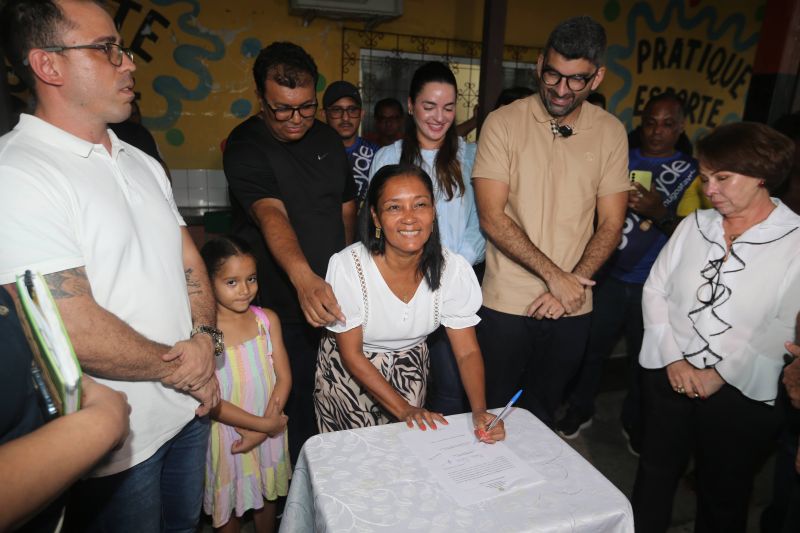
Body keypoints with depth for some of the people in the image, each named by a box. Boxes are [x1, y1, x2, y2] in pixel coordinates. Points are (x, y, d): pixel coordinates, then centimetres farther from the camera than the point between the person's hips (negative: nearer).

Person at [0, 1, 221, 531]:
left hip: (190, 407, 7)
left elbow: (189, 263, 8)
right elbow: (75, 332, -25)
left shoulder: (143, 164, 8)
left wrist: (205, 340, -9)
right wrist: (179, 366, -11)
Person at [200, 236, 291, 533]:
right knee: (227, 508, 18)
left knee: (266, 497, 24)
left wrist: (262, 429, -14)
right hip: (227, 433, -3)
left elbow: (284, 377, -5)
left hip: (269, 429, 4)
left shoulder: (267, 319, -7)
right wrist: (262, 423, -19)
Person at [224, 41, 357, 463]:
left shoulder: (327, 138, 7)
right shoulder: (245, 146, -13)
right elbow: (270, 213, -30)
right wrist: (304, 278, -46)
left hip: (331, 298, 5)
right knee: (292, 406, 3)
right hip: (280, 304, -5)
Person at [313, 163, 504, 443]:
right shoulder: (347, 266, -28)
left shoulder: (453, 268, -20)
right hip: (349, 372, -2)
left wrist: (480, 410, -29)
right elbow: (351, 354, -19)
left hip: (410, 368, 3)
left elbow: (467, 351, -14)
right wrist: (403, 409, -22)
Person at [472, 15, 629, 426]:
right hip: (506, 302, -2)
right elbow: (492, 218, -13)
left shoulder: (610, 132, 2)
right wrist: (554, 275, -16)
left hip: (572, 307, 3)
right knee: (494, 411, 11)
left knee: (542, 412, 20)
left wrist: (574, 281, -12)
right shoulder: (503, 123, -7)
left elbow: (611, 224, 2)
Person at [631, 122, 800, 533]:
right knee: (654, 477, 16)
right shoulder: (694, 225, 4)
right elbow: (655, 290, 2)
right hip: (668, 377, 3)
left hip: (742, 393, -3)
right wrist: (673, 358, -7)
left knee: (723, 495, 16)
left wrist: (723, 373, -14)